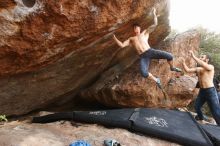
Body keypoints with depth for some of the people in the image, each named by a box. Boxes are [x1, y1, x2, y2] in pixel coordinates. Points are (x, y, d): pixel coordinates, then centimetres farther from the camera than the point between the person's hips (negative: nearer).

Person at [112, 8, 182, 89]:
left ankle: (172, 67, 23)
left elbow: (155, 24, 14)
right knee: (144, 73, -28)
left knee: (169, 56, -14)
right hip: (143, 57, -1)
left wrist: (154, 14, 7)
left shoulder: (145, 33, 20)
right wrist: (115, 38, -2)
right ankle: (156, 80, 3)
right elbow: (122, 45, 7)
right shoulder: (131, 39, 20)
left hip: (151, 51, 1)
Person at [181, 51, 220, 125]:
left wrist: (193, 56, -29)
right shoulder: (197, 69, 10)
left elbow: (203, 64, -31)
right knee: (196, 106, 20)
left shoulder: (210, 67, -9)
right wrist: (183, 62, 0)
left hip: (210, 91, -7)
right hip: (202, 91, 8)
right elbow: (187, 70, 4)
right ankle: (201, 119, 43)